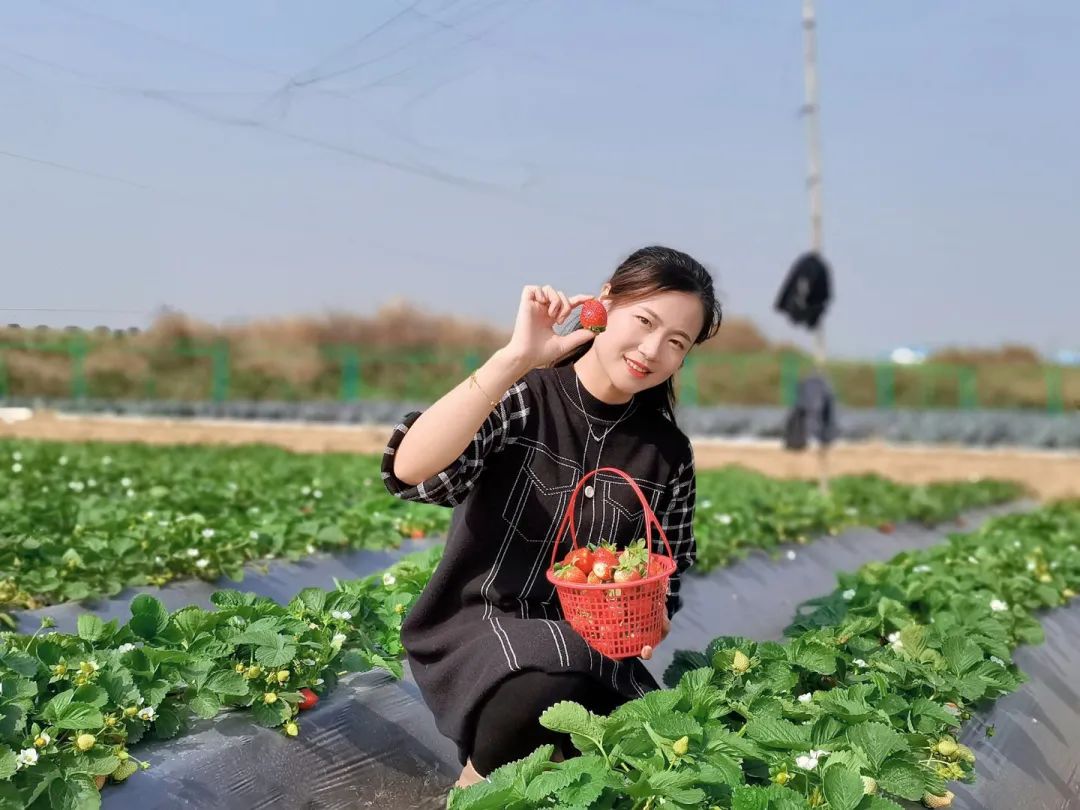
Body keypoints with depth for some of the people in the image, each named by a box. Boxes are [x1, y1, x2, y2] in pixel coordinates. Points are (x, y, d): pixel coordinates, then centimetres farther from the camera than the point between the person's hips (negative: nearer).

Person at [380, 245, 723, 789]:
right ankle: (478, 785, -2)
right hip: (475, 628, -4)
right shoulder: (520, 398, -12)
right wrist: (515, 359, -35)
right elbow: (409, 472, -31)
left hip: (584, 647, 4)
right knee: (550, 695, -35)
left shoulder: (668, 454, 1)